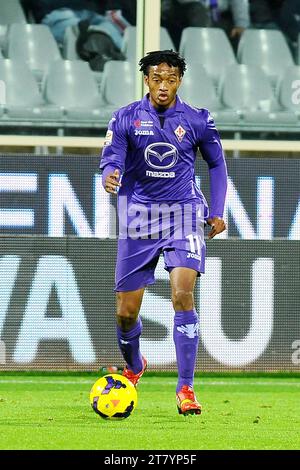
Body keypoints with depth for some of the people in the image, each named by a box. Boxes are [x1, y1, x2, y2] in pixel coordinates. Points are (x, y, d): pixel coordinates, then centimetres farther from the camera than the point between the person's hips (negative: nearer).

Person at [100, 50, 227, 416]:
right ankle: (134, 366, 38)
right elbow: (111, 157, -10)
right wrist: (110, 176, -34)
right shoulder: (126, 118, 0)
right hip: (138, 217, 1)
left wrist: (217, 211, 7)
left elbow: (216, 164, 14)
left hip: (182, 214, -1)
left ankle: (185, 389, -17)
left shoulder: (198, 121, 2)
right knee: (126, 312, 4)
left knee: (182, 294, -21)